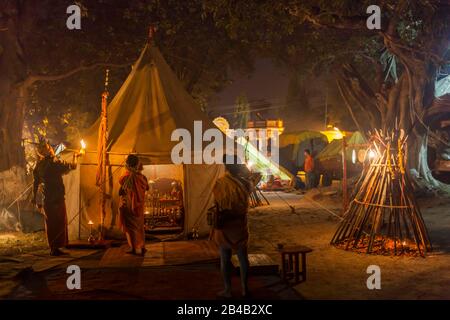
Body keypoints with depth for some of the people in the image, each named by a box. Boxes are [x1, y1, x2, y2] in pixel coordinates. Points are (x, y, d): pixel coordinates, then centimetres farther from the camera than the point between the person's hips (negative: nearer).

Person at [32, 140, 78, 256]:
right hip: (57, 198, -6)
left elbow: (36, 182, 10)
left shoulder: (39, 165, 5)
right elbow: (72, 166, -7)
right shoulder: (54, 163, -14)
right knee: (59, 223, 1)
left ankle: (52, 247, 21)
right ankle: (56, 248, 2)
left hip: (47, 199, 6)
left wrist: (34, 196, 20)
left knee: (50, 223, 13)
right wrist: (75, 156, 12)